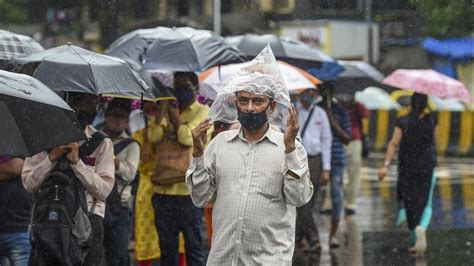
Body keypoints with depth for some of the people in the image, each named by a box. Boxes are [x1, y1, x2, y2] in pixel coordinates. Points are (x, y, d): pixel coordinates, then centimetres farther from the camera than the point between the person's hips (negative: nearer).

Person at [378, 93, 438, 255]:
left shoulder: (402, 122, -9)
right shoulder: (431, 121, -6)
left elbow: (394, 144, -15)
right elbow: (435, 141, 5)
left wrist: (386, 165, -18)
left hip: (406, 169, 0)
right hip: (427, 168, 0)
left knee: (410, 203, 11)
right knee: (424, 204, 7)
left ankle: (415, 241, 13)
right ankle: (421, 227, -23)